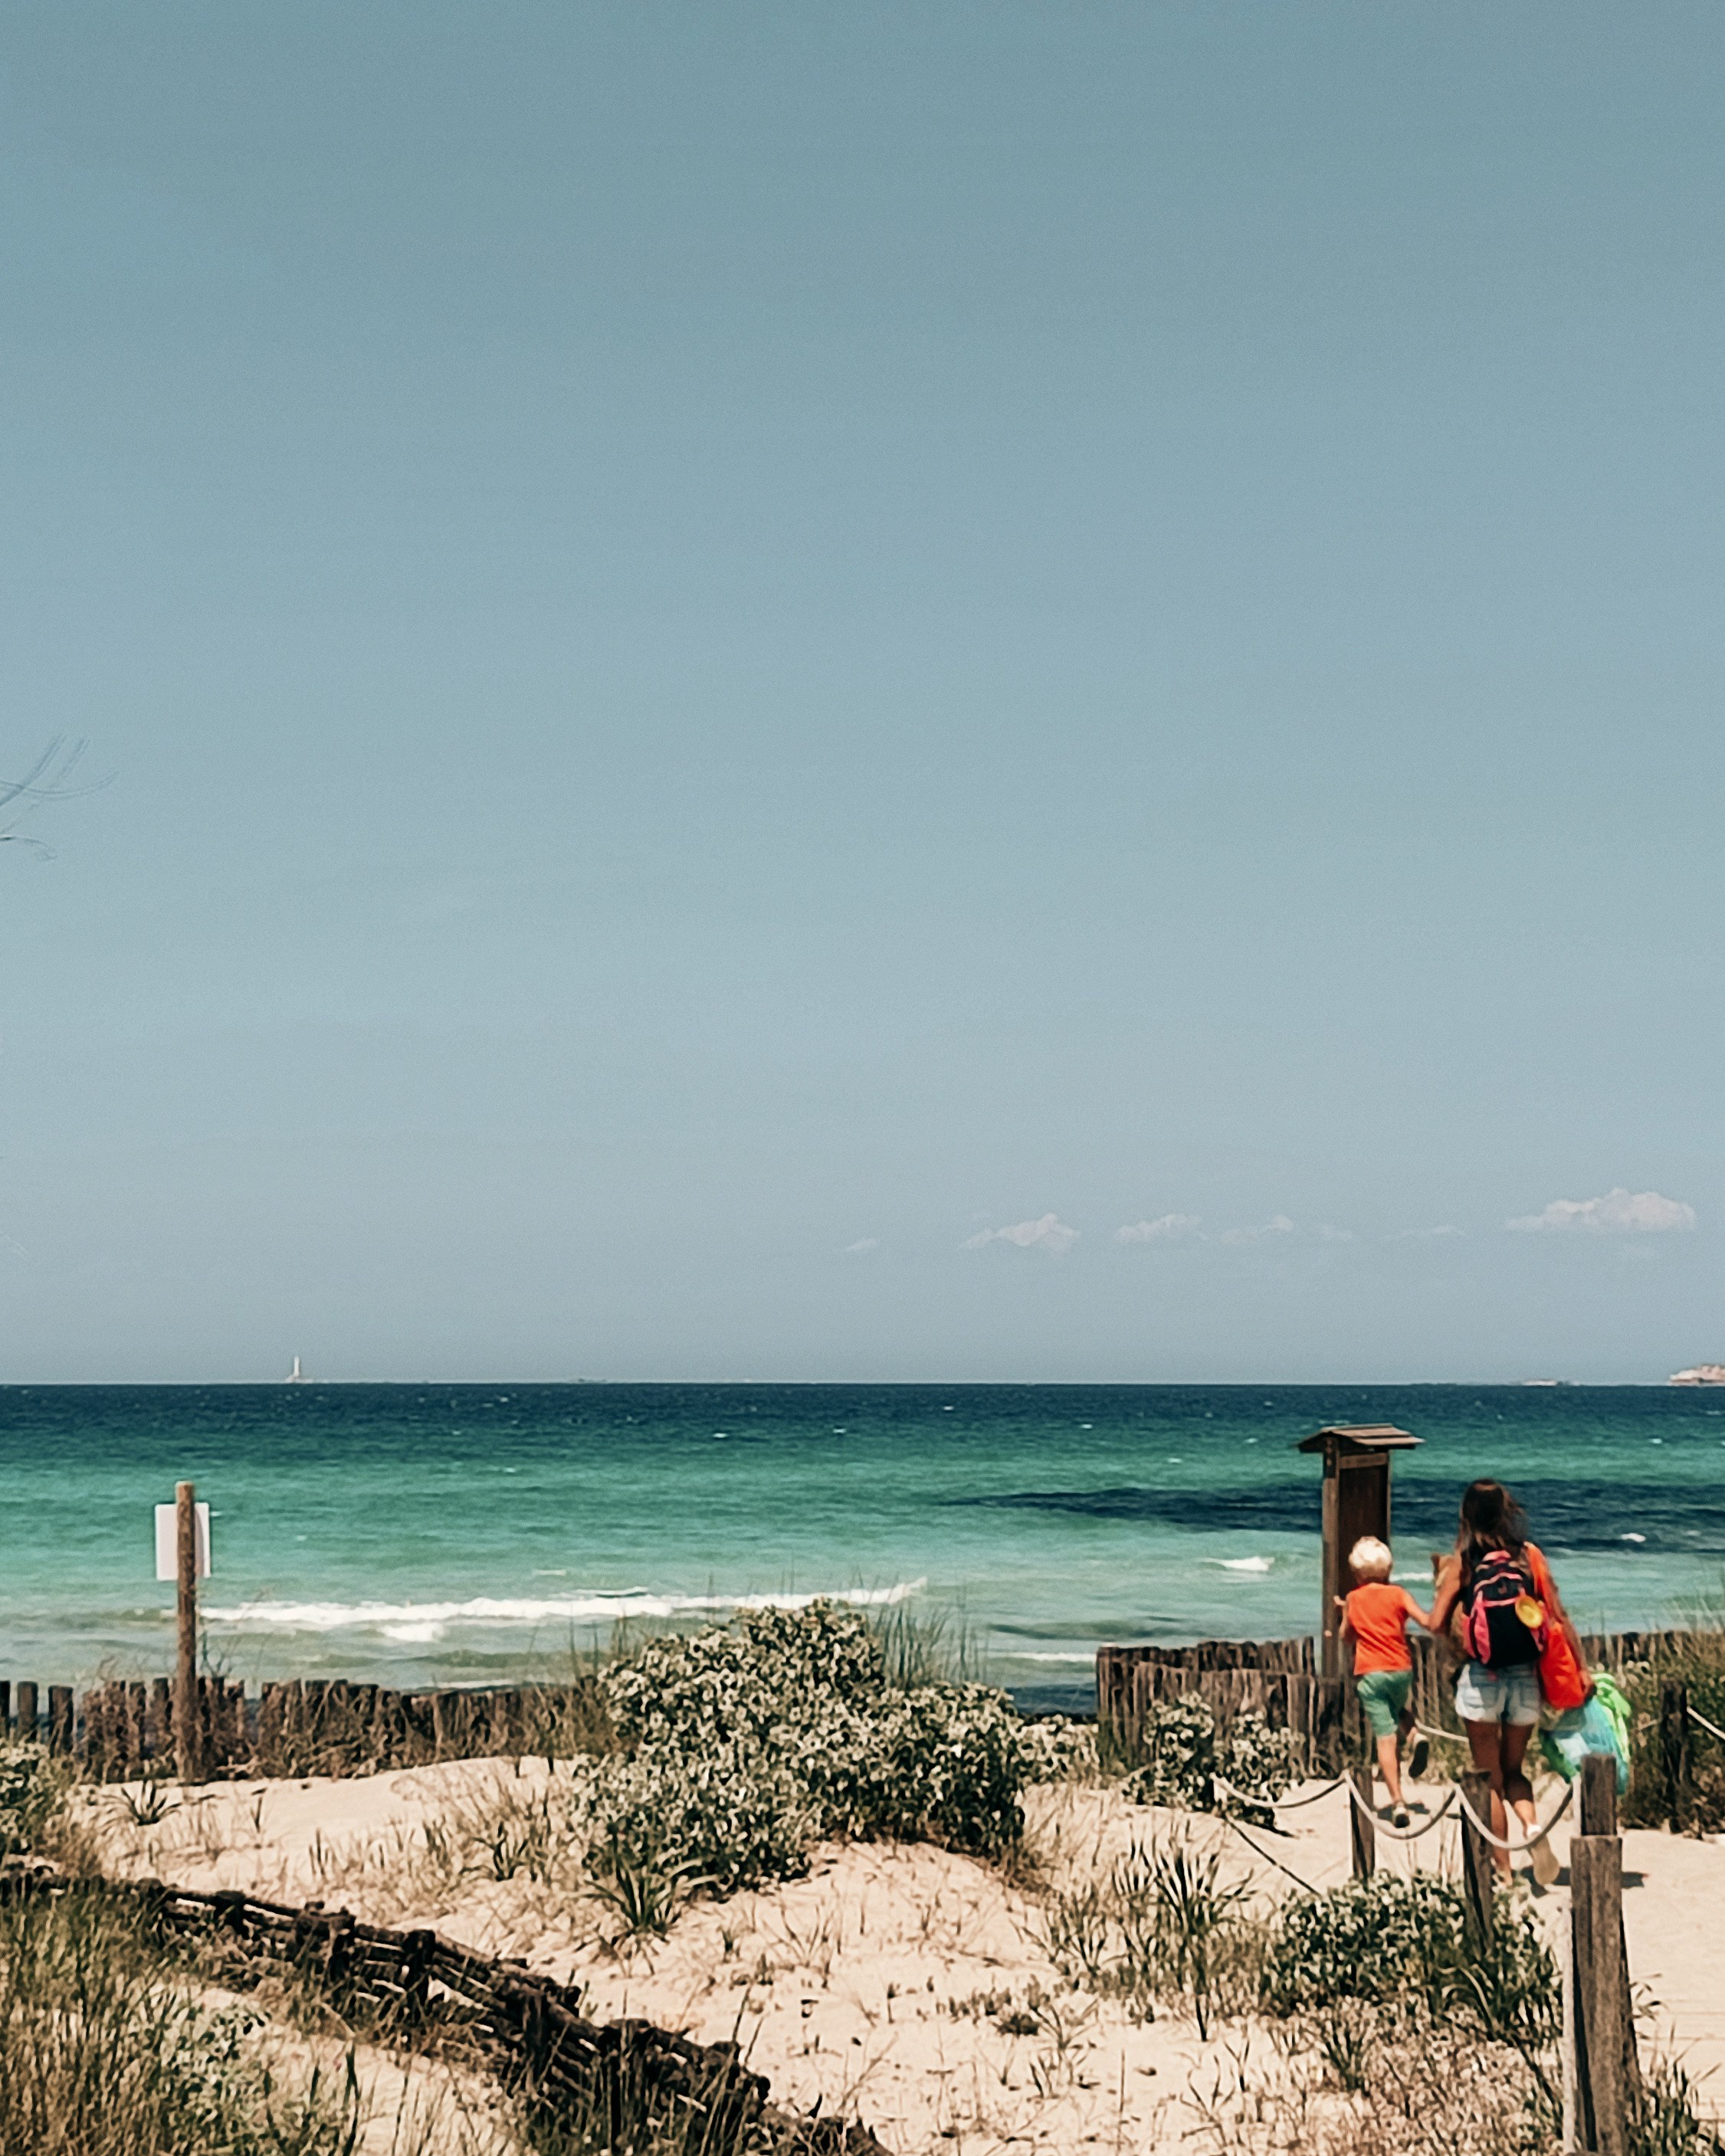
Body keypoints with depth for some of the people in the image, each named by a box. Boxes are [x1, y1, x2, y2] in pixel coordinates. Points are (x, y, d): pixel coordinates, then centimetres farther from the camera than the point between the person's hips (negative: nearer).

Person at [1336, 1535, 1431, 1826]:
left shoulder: (1353, 1599, 6)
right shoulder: (1398, 1594, 2)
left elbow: (1347, 1635, 17)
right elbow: (1426, 1621, -10)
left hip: (1369, 1673, -1)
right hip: (1401, 1670, 1)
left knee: (1385, 1736, -3)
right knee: (1397, 1710, 32)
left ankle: (1397, 1801, -12)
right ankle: (1414, 1734, -2)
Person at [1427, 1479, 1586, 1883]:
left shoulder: (1461, 1560, -2)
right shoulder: (1530, 1554, 3)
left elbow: (1437, 1624, -5)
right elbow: (1559, 1615, 0)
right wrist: (1582, 1668, 6)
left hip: (1481, 1679, -2)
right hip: (1525, 1677, 2)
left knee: (1490, 1779, 10)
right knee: (1513, 1770, 19)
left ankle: (1502, 1869, 6)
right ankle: (1533, 1826, -10)